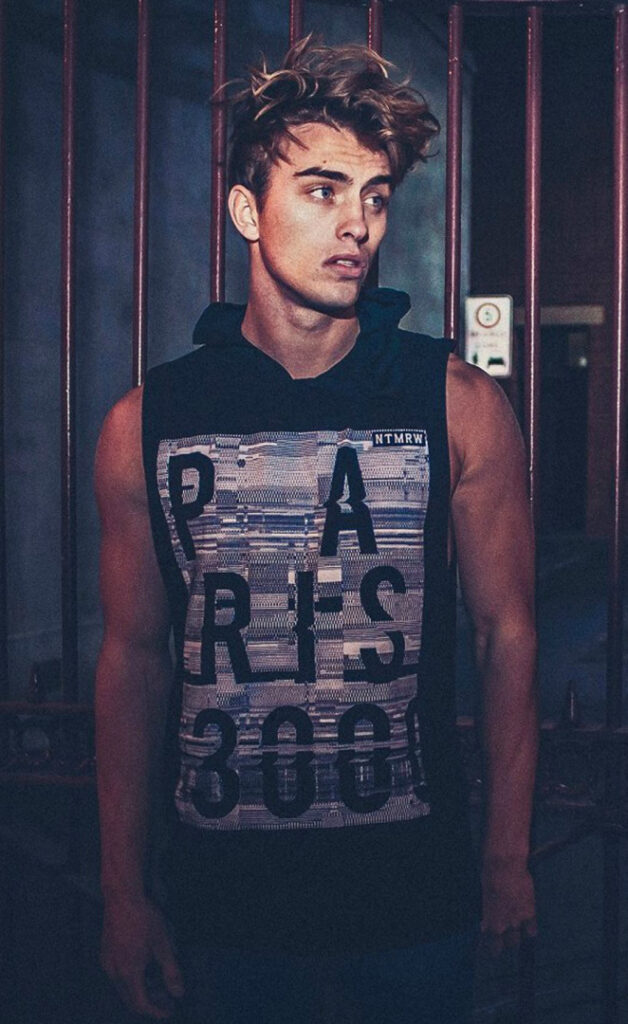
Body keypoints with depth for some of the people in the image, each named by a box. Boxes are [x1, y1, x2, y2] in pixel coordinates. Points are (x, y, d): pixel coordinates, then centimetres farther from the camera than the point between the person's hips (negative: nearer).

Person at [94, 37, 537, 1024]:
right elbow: (134, 657, 2)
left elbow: (508, 630, 1)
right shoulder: (146, 423, -2)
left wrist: (509, 856, 0)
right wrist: (125, 890, 3)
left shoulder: (460, 406, -4)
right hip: (222, 891, 1)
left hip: (416, 890, 0)